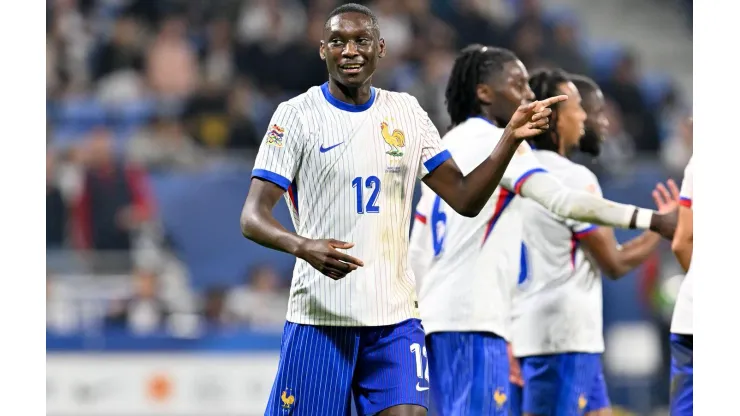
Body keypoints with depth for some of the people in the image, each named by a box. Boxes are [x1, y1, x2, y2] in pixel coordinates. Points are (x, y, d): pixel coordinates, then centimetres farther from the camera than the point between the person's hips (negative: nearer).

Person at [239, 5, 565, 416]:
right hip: (320, 316, -3)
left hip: (395, 318, 3)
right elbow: (253, 217, -10)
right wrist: (304, 247, -30)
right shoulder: (297, 115, -4)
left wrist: (511, 139, -4)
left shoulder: (406, 112, 10)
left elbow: (465, 198, 11)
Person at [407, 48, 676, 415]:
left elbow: (417, 252, 20)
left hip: (440, 315, 9)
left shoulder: (448, 147, 20)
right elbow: (563, 201, -20)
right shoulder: (498, 141, -7)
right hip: (472, 319, -9)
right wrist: (652, 219, -23)